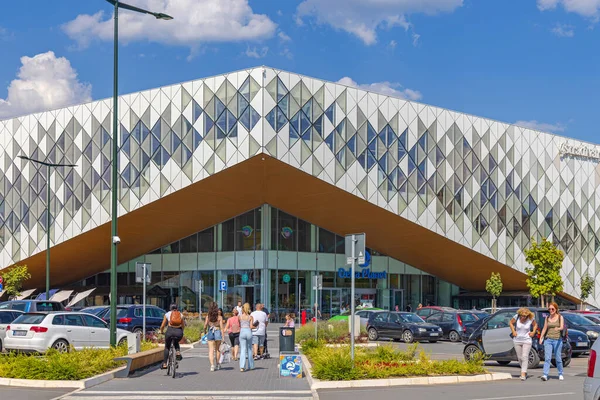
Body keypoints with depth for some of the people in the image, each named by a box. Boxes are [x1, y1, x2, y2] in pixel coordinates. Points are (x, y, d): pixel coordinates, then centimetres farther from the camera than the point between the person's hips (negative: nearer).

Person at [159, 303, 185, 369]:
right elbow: (183, 326, 22)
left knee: (167, 347, 19)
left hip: (170, 331, -1)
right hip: (179, 332, 1)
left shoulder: (167, 314, 14)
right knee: (176, 343, 34)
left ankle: (164, 363, 13)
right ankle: (178, 352, 5)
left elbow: (162, 326, 14)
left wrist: (161, 331, 33)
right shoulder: (180, 315, 18)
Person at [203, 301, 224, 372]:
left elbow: (205, 326, -3)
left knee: (211, 350, 1)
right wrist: (222, 336, -2)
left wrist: (205, 332, 17)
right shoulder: (219, 317, -3)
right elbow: (221, 327, -5)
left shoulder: (208, 316, -3)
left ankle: (212, 365, -13)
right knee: (217, 349, 18)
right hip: (217, 332, 0)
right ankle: (217, 364, 29)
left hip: (210, 333, 0)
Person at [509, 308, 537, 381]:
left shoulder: (531, 319, -10)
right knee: (520, 357, 8)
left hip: (527, 340, -2)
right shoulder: (516, 317, -11)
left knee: (525, 357, -12)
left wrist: (533, 332, -3)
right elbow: (511, 322, 7)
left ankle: (523, 374, -14)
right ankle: (524, 371, 28)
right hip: (517, 340, 2)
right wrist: (513, 331, -2)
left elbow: (535, 325, 11)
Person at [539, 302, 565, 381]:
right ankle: (545, 375, -16)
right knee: (547, 358, -9)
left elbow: (562, 327, -13)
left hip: (557, 340, -2)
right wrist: (541, 338, 2)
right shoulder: (547, 318, 12)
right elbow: (544, 328, 14)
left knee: (558, 358, 3)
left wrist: (558, 328, -36)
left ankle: (560, 374, 20)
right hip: (548, 339, 2)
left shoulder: (560, 317, 2)